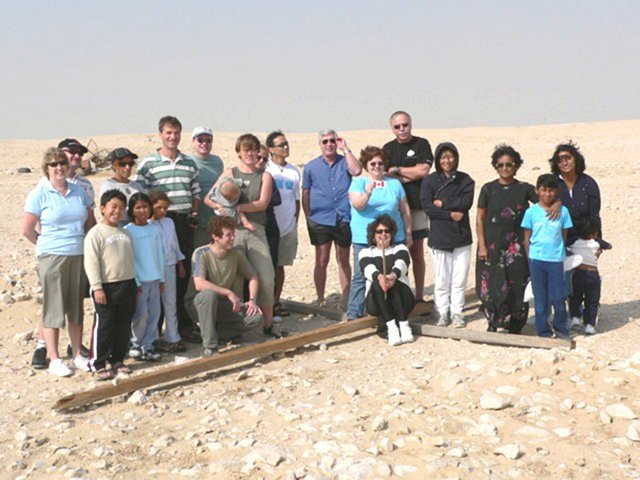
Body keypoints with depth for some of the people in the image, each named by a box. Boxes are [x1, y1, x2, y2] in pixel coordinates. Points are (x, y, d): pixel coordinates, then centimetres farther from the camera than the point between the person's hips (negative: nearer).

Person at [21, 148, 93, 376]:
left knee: (76, 306, 11)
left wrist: (86, 244, 7)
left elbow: (90, 222, 17)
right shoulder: (39, 194, -4)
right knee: (53, 307, 0)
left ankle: (77, 354, 21)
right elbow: (27, 229, -4)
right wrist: (47, 245, 2)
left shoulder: (78, 191, 9)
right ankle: (54, 359, 7)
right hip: (52, 258, -4)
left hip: (79, 256, 5)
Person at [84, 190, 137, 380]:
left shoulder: (126, 234, 13)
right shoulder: (96, 233, -8)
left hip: (127, 285, 7)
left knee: (124, 325, 12)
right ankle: (98, 364, 6)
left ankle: (117, 359, 24)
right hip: (106, 287, -6)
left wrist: (134, 284, 18)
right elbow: (91, 263, -13)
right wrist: (97, 287, -17)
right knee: (103, 326, -2)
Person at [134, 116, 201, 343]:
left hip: (184, 222, 4)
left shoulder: (189, 162, 14)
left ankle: (180, 322, 19)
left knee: (183, 271, 8)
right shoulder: (148, 163, -2)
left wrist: (195, 213, 4)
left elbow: (196, 192, 19)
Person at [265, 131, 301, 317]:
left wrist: (295, 222, 11)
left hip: (288, 227, 4)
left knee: (280, 265, 11)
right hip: (269, 225, -4)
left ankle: (276, 301, 20)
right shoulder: (264, 169, -6)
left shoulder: (294, 171, 10)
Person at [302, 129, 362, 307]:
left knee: (344, 260, 11)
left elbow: (356, 171, -18)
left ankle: (346, 299, 19)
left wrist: (346, 149, -13)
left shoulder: (345, 162, 4)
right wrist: (308, 218, 2)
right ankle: (320, 299, 12)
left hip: (343, 219, 1)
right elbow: (305, 194, 7)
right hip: (320, 220, 0)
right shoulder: (311, 167, 5)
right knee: (322, 261, 3)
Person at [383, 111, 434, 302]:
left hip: (416, 206, -1)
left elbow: (423, 171, -7)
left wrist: (396, 170, -2)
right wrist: (410, 175, -8)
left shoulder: (421, 144, 5)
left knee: (417, 253, 5)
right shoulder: (388, 148, 11)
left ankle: (419, 297, 12)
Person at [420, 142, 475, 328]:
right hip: (439, 237, -1)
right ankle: (442, 314, 13)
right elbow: (427, 207, -9)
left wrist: (442, 204, -11)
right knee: (441, 280, 3)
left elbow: (466, 203, -9)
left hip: (461, 237, 1)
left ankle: (457, 313, 14)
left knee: (459, 279, 4)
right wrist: (450, 214, -13)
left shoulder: (465, 180, 5)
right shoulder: (429, 181, 1)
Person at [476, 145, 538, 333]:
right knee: (491, 286, -1)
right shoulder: (488, 189, 2)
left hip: (515, 246, 0)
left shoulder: (524, 189, 3)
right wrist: (482, 245, -3)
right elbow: (480, 218, 3)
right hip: (492, 245, 0)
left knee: (515, 286, -1)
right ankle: (493, 323, 16)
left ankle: (514, 326, 12)